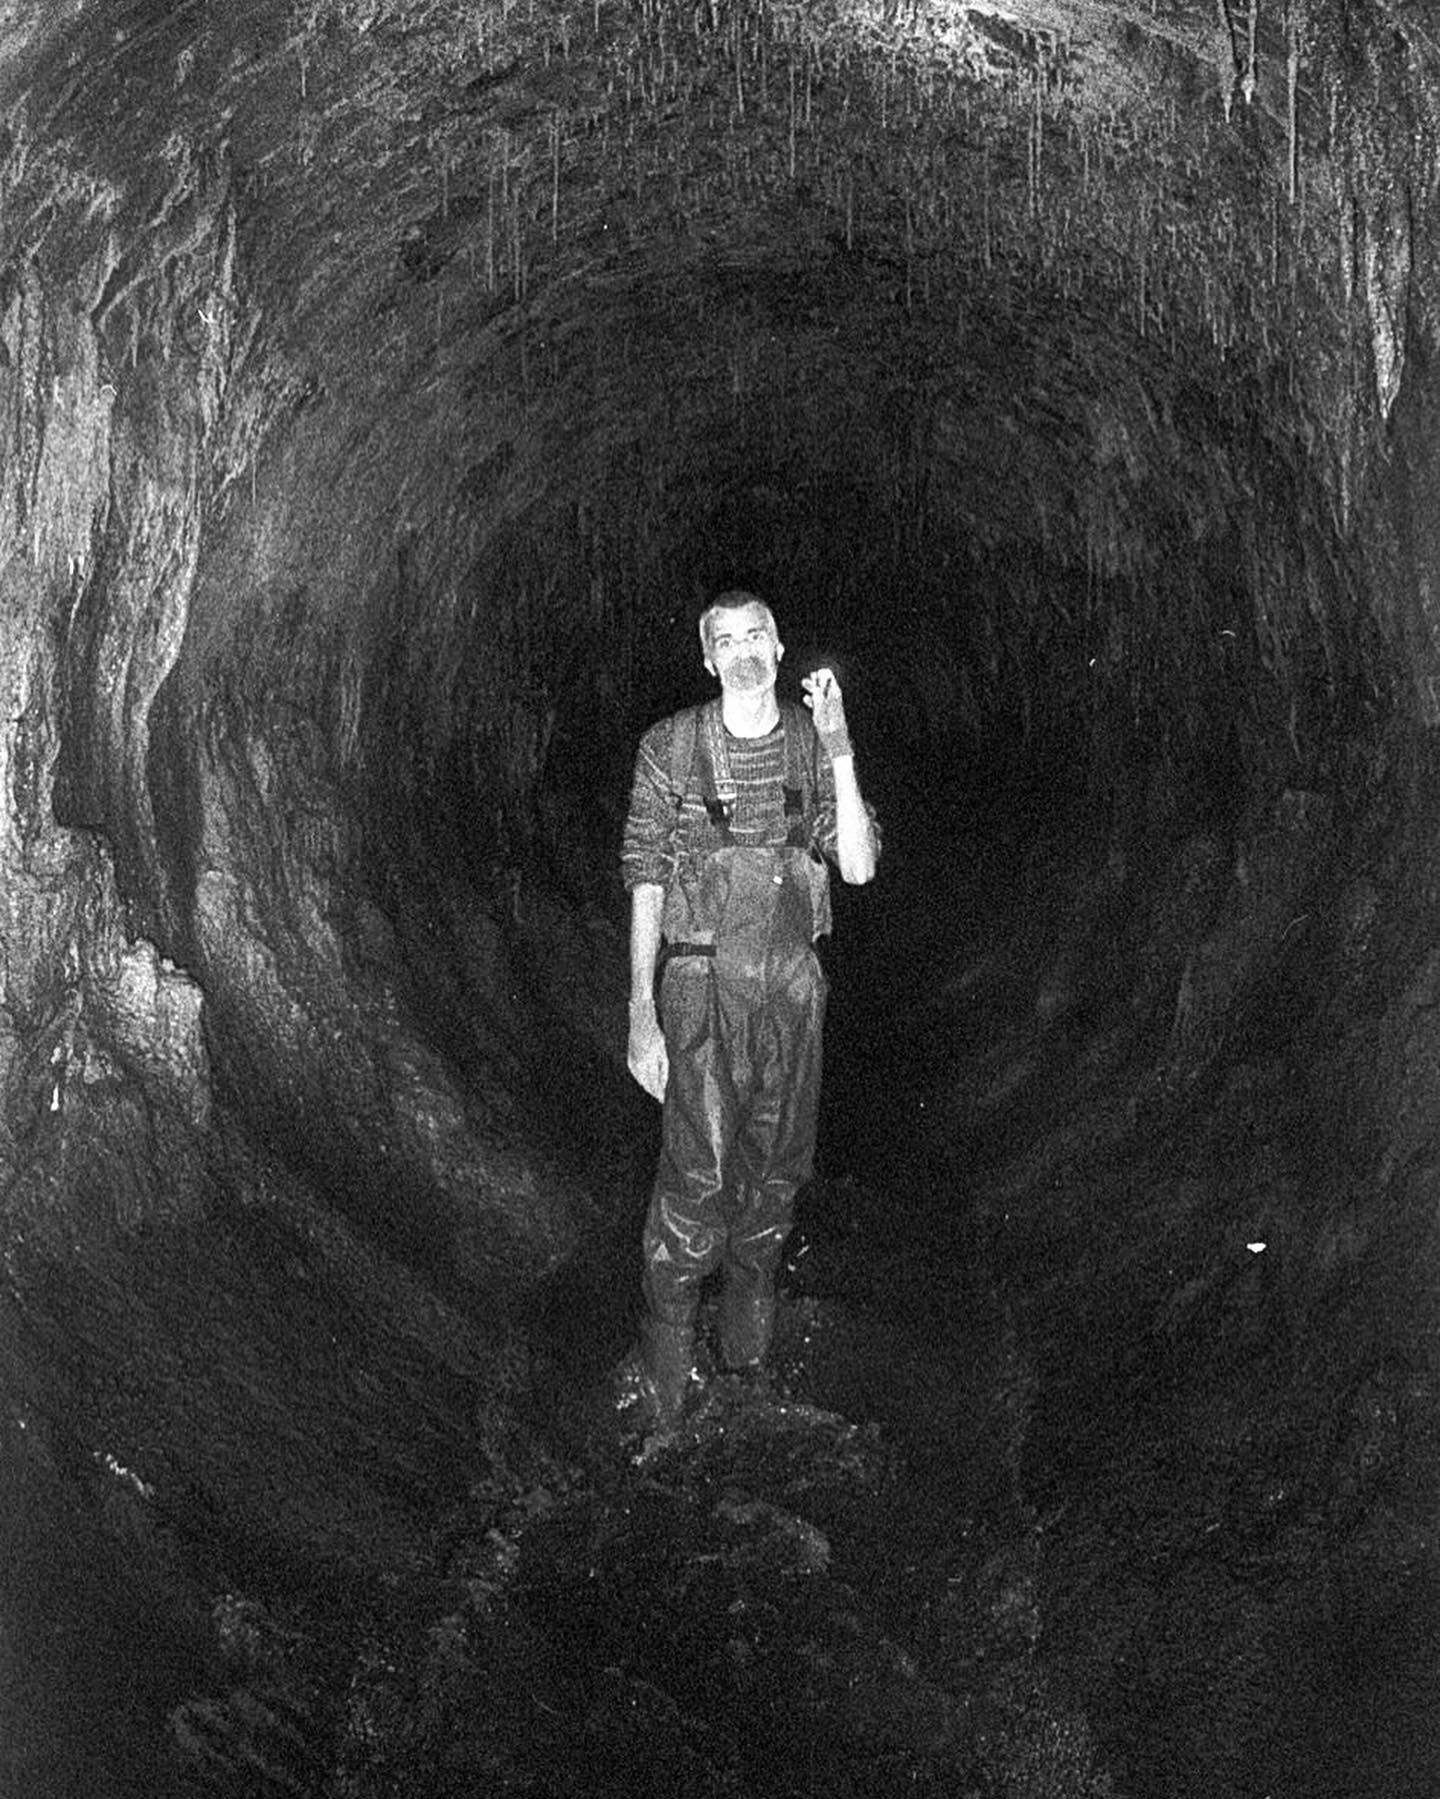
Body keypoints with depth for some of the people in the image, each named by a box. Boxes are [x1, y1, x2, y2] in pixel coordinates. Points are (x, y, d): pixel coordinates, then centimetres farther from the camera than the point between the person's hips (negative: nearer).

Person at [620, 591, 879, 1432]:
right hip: (701, 980, -3)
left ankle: (753, 1286, 35)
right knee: (698, 1174, -9)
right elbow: (646, 882, -4)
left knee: (776, 1163, 12)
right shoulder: (670, 747, -5)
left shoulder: (814, 744, 2)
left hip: (792, 982, 3)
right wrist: (641, 1010, -9)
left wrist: (840, 752, -16)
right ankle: (669, 1335, 8)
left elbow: (858, 867, -6)